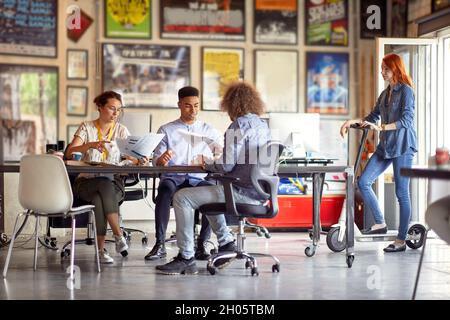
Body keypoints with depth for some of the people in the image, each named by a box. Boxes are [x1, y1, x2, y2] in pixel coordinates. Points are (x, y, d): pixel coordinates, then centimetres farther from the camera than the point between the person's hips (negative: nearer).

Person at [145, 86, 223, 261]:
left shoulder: (209, 131, 19)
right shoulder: (166, 130, 17)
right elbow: (156, 162, 10)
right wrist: (162, 158, -15)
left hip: (199, 180, 1)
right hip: (173, 178, -1)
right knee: (165, 189, -37)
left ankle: (201, 244, -27)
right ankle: (160, 245, -35)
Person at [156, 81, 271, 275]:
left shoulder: (239, 125, -13)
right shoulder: (263, 125, 13)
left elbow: (226, 165, -18)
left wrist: (207, 166, 2)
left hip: (243, 192, -9)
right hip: (259, 192, 9)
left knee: (182, 198, -6)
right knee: (207, 193, 32)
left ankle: (186, 258, -5)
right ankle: (226, 242, 26)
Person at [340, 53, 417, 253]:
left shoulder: (406, 91, -8)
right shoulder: (385, 94, 15)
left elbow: (406, 120, -18)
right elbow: (373, 117, 21)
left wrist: (380, 127, -25)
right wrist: (353, 121, 7)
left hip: (402, 146, -8)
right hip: (385, 146, 8)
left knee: (401, 193, -3)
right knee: (363, 182, -1)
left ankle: (401, 240, 4)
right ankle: (380, 223, 11)